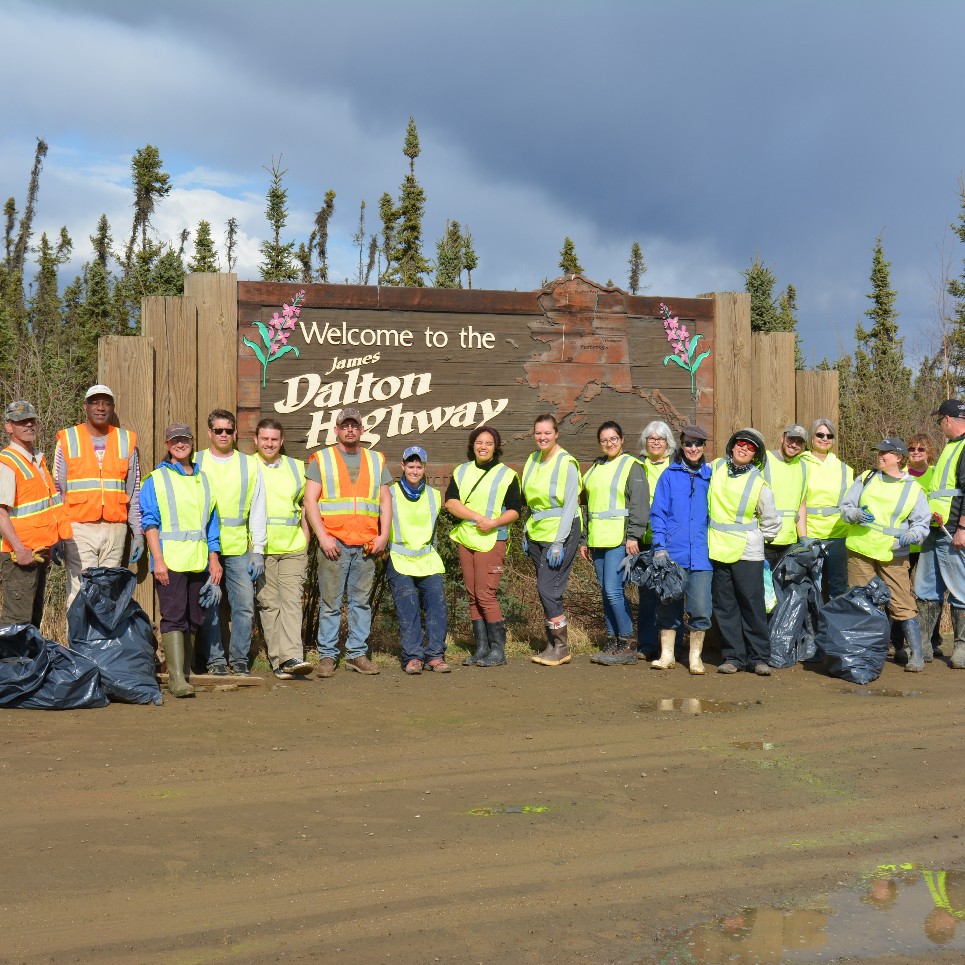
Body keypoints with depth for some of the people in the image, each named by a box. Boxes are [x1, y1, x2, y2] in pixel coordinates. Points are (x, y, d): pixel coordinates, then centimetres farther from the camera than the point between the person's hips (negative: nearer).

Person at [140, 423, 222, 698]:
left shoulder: (202, 479, 17)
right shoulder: (156, 480, 3)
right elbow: (149, 522, -4)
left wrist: (214, 559, 12)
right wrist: (158, 560, -13)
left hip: (199, 561, 5)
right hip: (170, 561, -5)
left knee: (193, 619, 9)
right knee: (173, 618, -10)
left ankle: (186, 671, 19)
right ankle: (176, 678, -13)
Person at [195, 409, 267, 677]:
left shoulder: (249, 465, 10)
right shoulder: (194, 464, 7)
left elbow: (257, 511, 10)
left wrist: (258, 551, 3)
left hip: (238, 548, 1)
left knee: (245, 605, -1)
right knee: (207, 606, 0)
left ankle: (239, 659, 12)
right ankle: (215, 660, 11)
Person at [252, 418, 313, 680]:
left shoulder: (296, 467, 14)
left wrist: (305, 539, 11)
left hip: (293, 549, 1)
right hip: (260, 549, -1)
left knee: (291, 600, -9)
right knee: (269, 604, -1)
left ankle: (292, 656, -16)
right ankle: (278, 661, 2)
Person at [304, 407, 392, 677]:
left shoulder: (376, 460, 17)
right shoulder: (321, 459, 8)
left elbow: (385, 501, 15)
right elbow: (310, 501, 1)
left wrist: (383, 535, 2)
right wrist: (322, 536, -9)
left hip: (366, 544, 3)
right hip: (334, 543, -3)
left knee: (362, 601, 5)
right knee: (330, 602, -2)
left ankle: (357, 654, 12)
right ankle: (327, 655, 5)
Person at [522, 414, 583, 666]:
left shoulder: (566, 463, -12)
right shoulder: (533, 460, 10)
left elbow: (570, 506, -14)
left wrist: (558, 543, -18)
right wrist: (527, 533, 14)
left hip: (561, 532, -7)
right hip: (537, 532, 7)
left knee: (548, 588, -10)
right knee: (546, 590, 9)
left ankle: (561, 647, 1)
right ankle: (553, 645, 17)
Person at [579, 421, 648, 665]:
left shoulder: (631, 466, -3)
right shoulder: (595, 468, 18)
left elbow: (640, 504, -10)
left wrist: (633, 536, -18)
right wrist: (584, 540, 21)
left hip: (620, 539, -7)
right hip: (598, 539, 7)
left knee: (613, 589, -13)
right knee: (605, 591, 9)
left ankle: (628, 645, -4)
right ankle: (612, 641, 16)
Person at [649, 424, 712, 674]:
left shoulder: (711, 476, 9)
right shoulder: (670, 475, 5)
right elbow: (658, 513, 3)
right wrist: (660, 546, -7)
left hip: (701, 554, 0)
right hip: (672, 552, 0)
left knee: (700, 609, -3)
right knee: (668, 605, 5)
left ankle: (696, 656, 12)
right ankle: (666, 655, 17)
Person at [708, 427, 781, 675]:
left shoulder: (759, 484, -5)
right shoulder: (715, 468, 3)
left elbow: (771, 524, 6)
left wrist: (754, 538, 10)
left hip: (747, 553, -3)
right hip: (717, 550, 3)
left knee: (753, 606, -1)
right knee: (724, 606, 6)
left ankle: (758, 657, 8)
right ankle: (733, 656, 14)